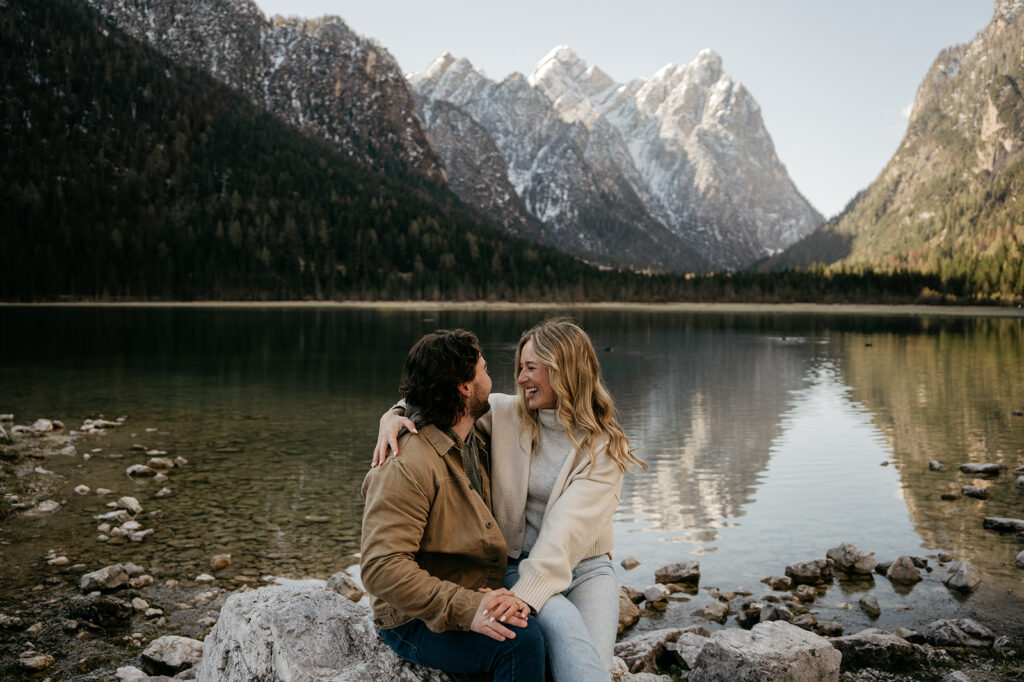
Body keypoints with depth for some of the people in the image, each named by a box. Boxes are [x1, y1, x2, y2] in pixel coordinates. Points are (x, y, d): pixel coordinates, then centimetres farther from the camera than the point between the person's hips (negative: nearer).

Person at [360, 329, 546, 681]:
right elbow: (381, 568, -26)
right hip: (418, 623, -8)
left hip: (474, 602, 8)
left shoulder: (475, 445, 12)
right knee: (521, 639, -29)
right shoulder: (406, 467, -19)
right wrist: (465, 608, -33)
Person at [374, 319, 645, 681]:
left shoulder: (603, 446, -6)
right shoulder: (507, 414, 2)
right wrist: (394, 414, -11)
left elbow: (566, 529, -18)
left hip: (585, 568, 0)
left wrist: (522, 595, -30)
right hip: (517, 564, 0)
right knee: (564, 625, -32)